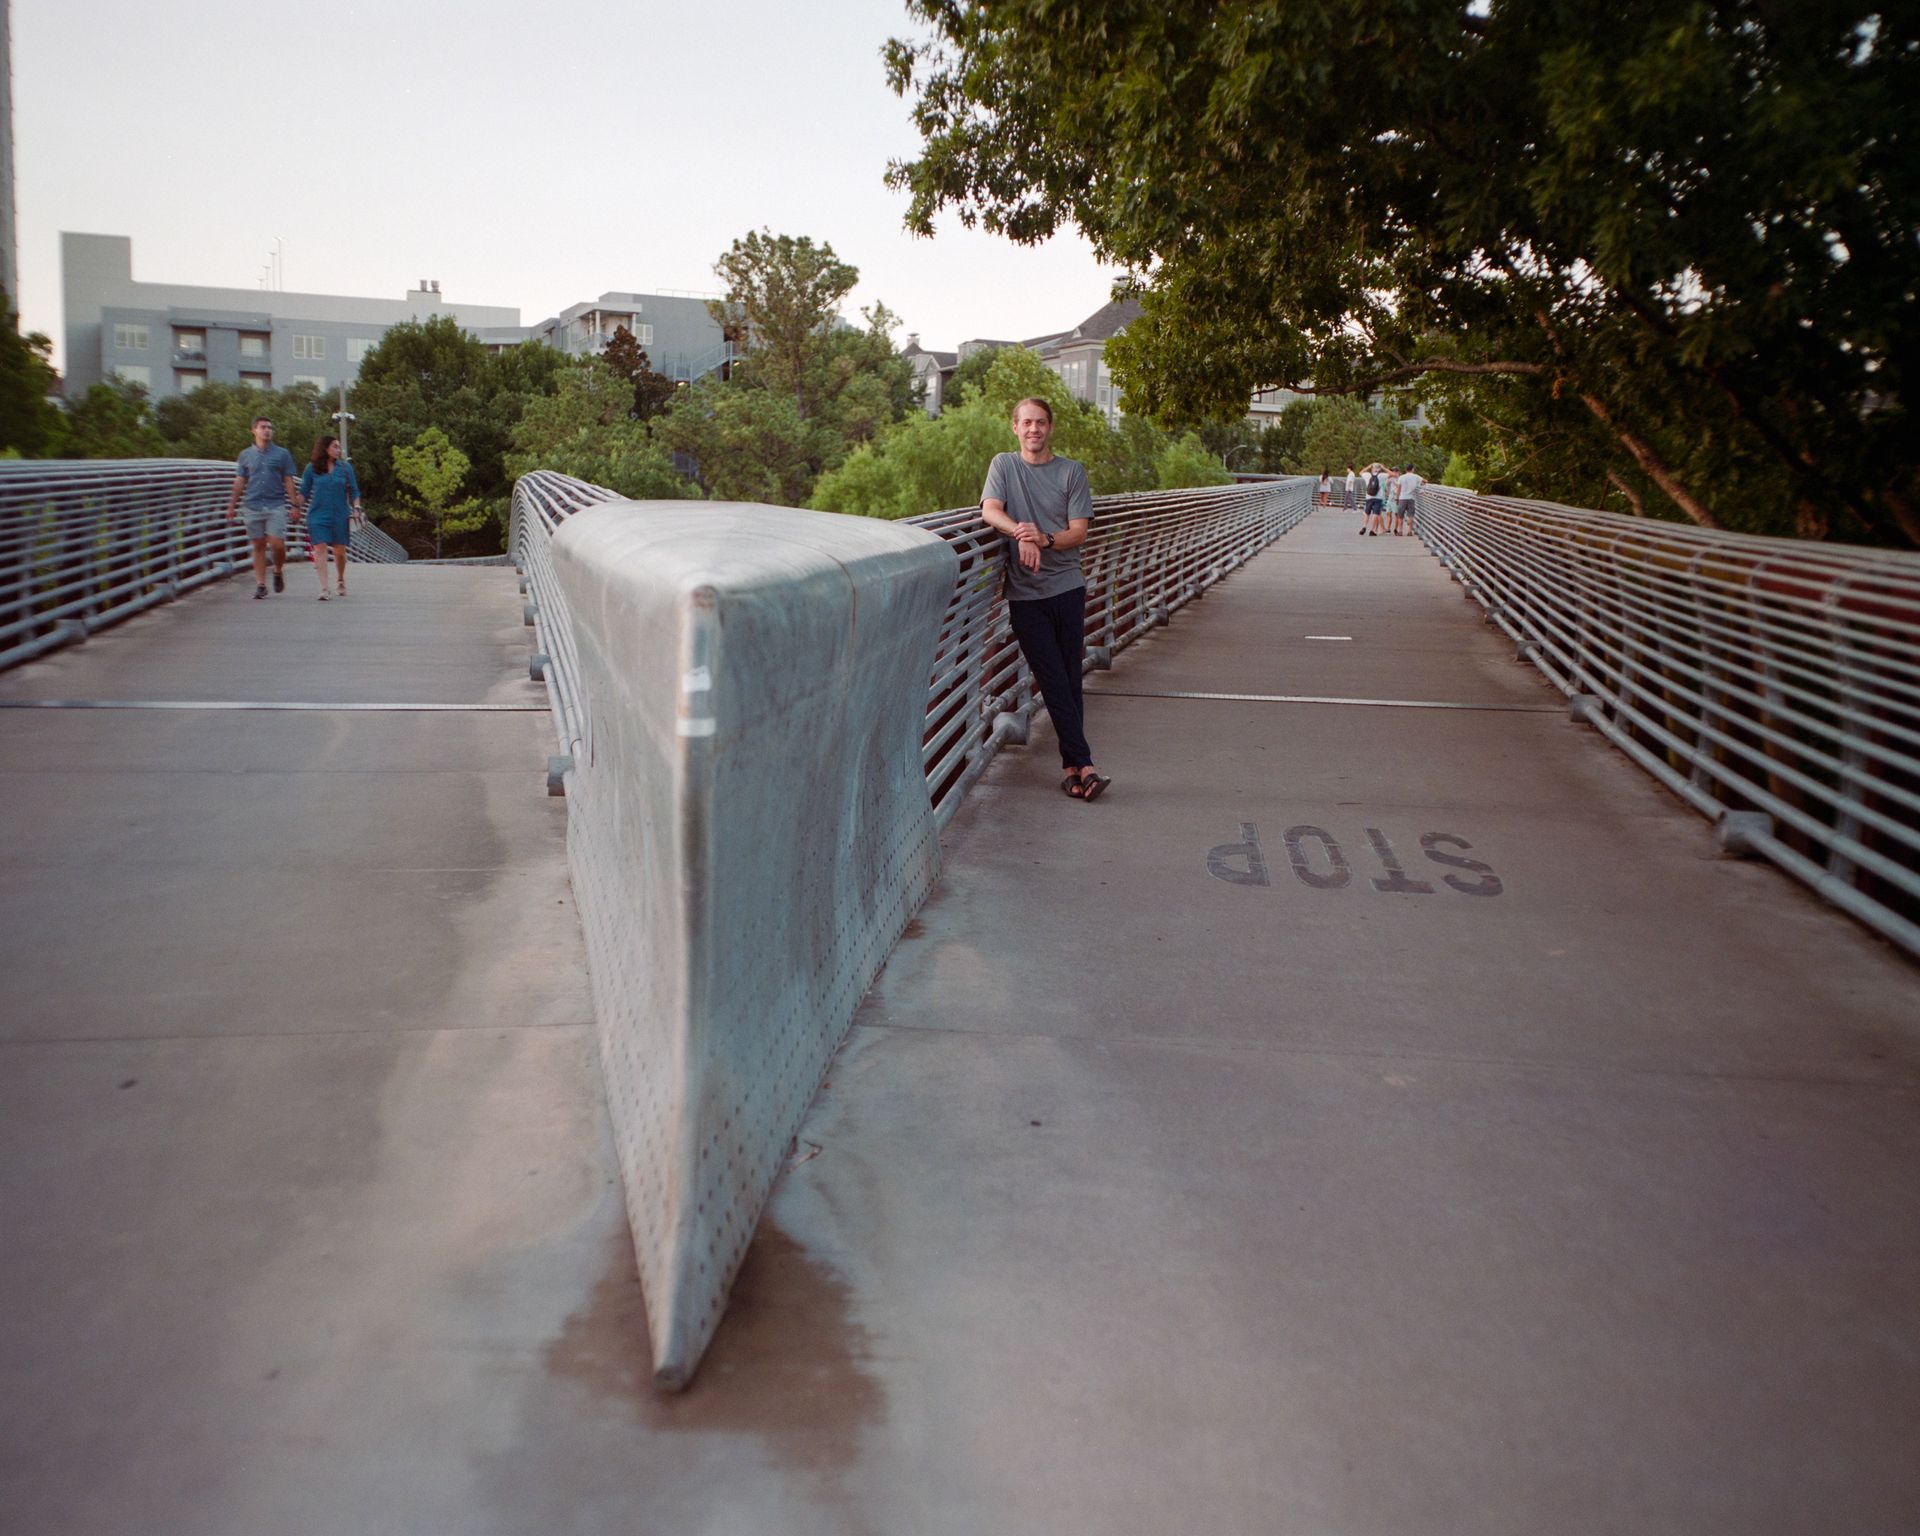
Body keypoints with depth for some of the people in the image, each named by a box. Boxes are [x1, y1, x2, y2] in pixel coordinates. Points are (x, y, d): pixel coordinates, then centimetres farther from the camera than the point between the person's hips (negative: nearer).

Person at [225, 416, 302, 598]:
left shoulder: (282, 454, 7)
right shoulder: (245, 455, 11)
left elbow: (288, 481, 6)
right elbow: (239, 482, 13)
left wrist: (295, 504, -1)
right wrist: (232, 505, 7)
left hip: (276, 506, -2)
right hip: (253, 506, 2)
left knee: (277, 544, -12)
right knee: (259, 546, 3)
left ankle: (278, 572, 16)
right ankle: (260, 584, 7)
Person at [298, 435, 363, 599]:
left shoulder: (345, 467, 5)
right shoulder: (312, 469, 3)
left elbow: (354, 491, 9)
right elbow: (304, 492, 8)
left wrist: (356, 508, -4)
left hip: (340, 516, 1)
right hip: (318, 516, -1)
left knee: (339, 551, 7)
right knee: (320, 549, -12)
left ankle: (341, 579, 35)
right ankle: (323, 589, -15)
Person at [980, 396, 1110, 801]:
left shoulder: (1072, 471, 7)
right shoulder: (1004, 465, 9)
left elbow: (1079, 532, -1)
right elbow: (990, 510, -8)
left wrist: (1045, 539, -21)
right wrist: (1021, 535, -27)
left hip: (1066, 588, 1)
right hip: (1025, 594, -1)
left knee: (1070, 681, 1)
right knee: (1054, 682, -6)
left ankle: (1071, 767, 8)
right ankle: (1083, 765, -7)